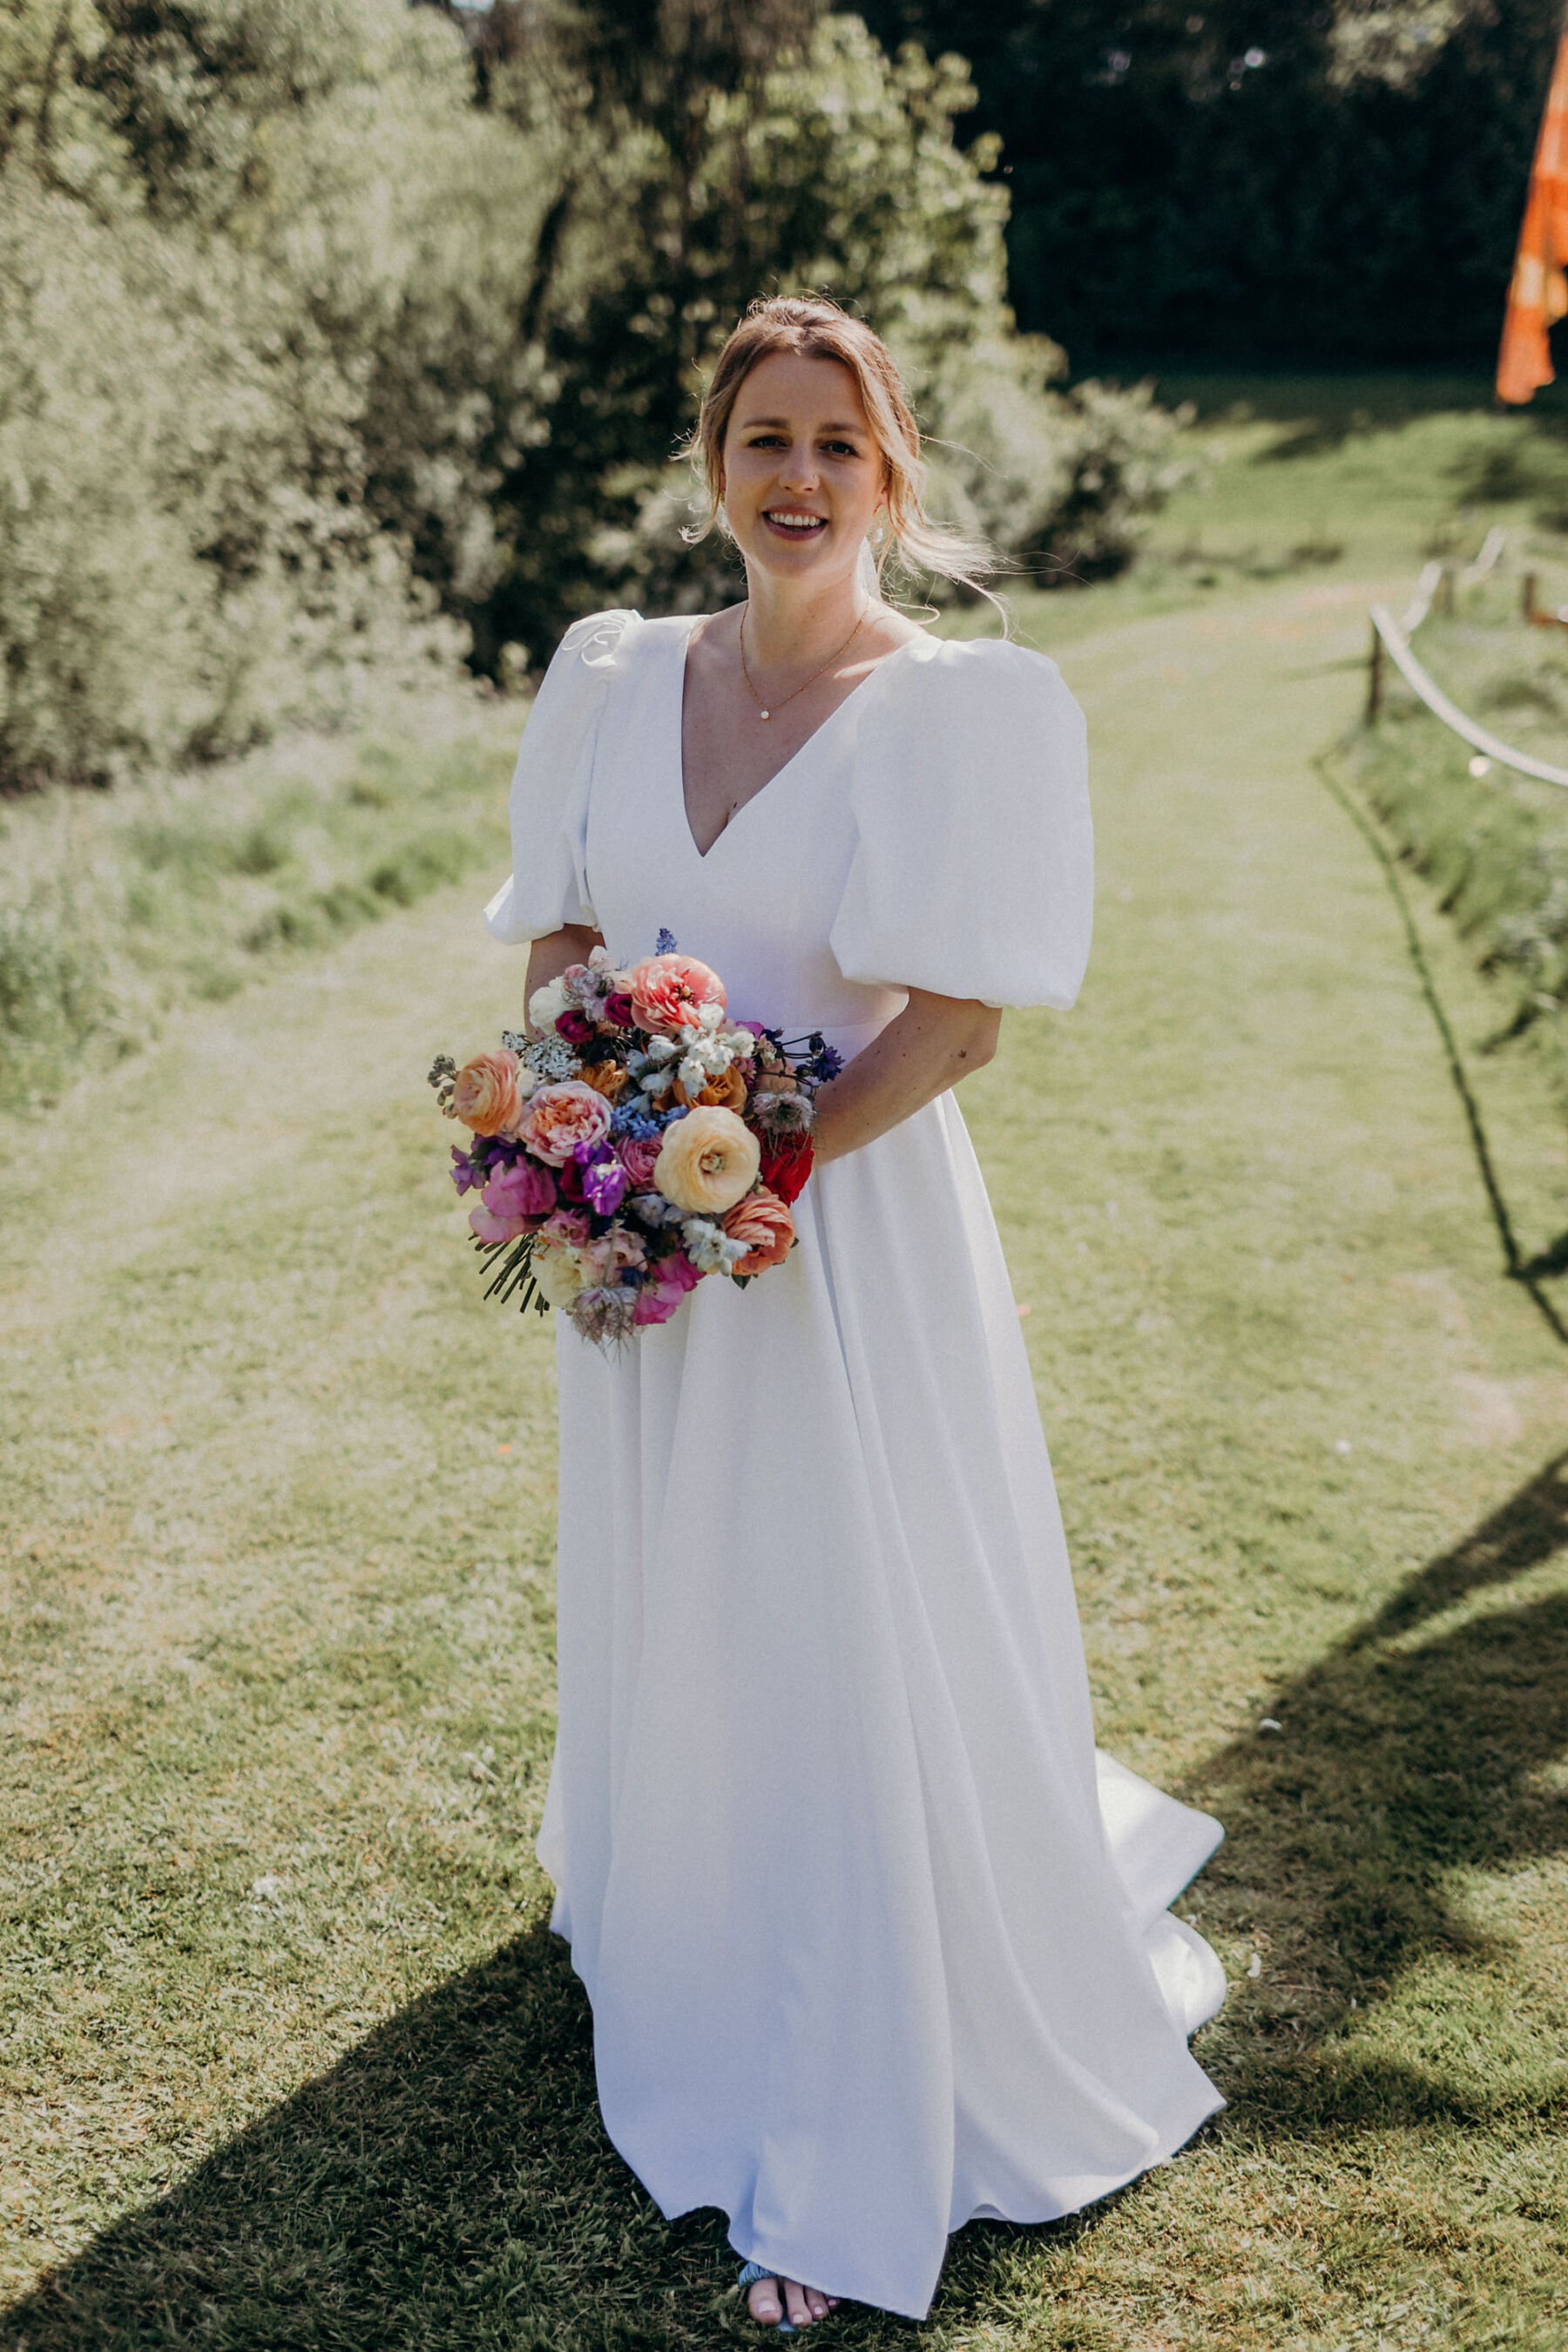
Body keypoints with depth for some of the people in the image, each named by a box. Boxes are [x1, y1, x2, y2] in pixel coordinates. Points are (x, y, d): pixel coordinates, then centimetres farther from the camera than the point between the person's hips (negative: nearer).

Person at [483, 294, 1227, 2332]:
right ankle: (682, 1941, 51)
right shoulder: (614, 678, 5)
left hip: (842, 1228, -5)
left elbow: (960, 1021, -14)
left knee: (852, 1666, 2)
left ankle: (856, 2168, 20)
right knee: (660, 1622, 21)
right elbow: (558, 941, 9)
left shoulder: (957, 708, -10)